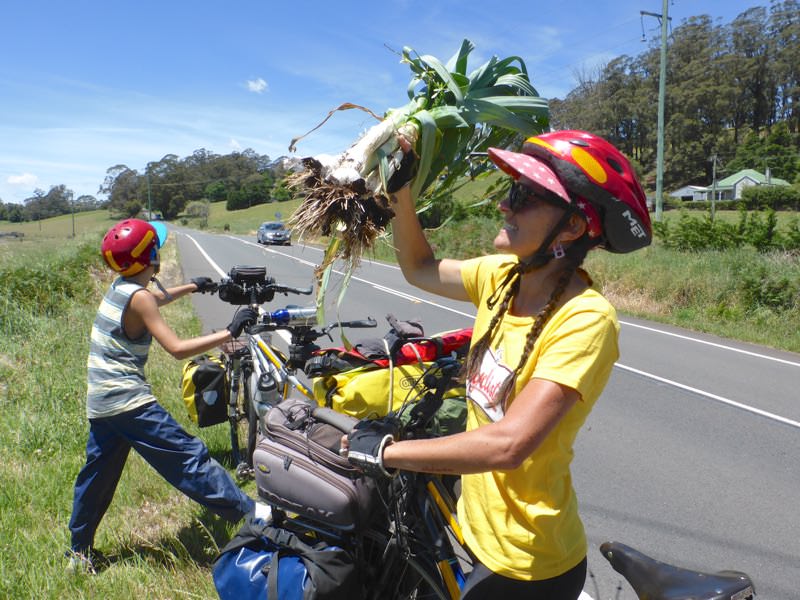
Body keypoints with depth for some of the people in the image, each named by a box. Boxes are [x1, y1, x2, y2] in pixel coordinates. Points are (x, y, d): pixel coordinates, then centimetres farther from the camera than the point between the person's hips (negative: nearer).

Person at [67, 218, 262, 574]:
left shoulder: (120, 287, 9)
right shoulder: (138, 297, -17)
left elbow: (158, 298, 32)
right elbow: (177, 349, -23)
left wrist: (192, 287, 44)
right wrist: (229, 332, -23)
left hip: (100, 402, 9)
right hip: (129, 402, -9)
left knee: (97, 475, 20)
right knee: (190, 458, -9)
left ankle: (80, 552, 35)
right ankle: (249, 514, -5)